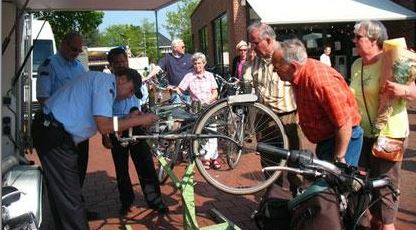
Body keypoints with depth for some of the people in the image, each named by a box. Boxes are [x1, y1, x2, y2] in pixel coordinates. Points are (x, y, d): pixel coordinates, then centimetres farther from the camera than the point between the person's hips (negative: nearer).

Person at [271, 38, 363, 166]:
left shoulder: (321, 80, -30)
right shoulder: (299, 76, -2)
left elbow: (344, 124, -28)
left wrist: (339, 158, -22)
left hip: (344, 138, -9)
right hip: (325, 139, 9)